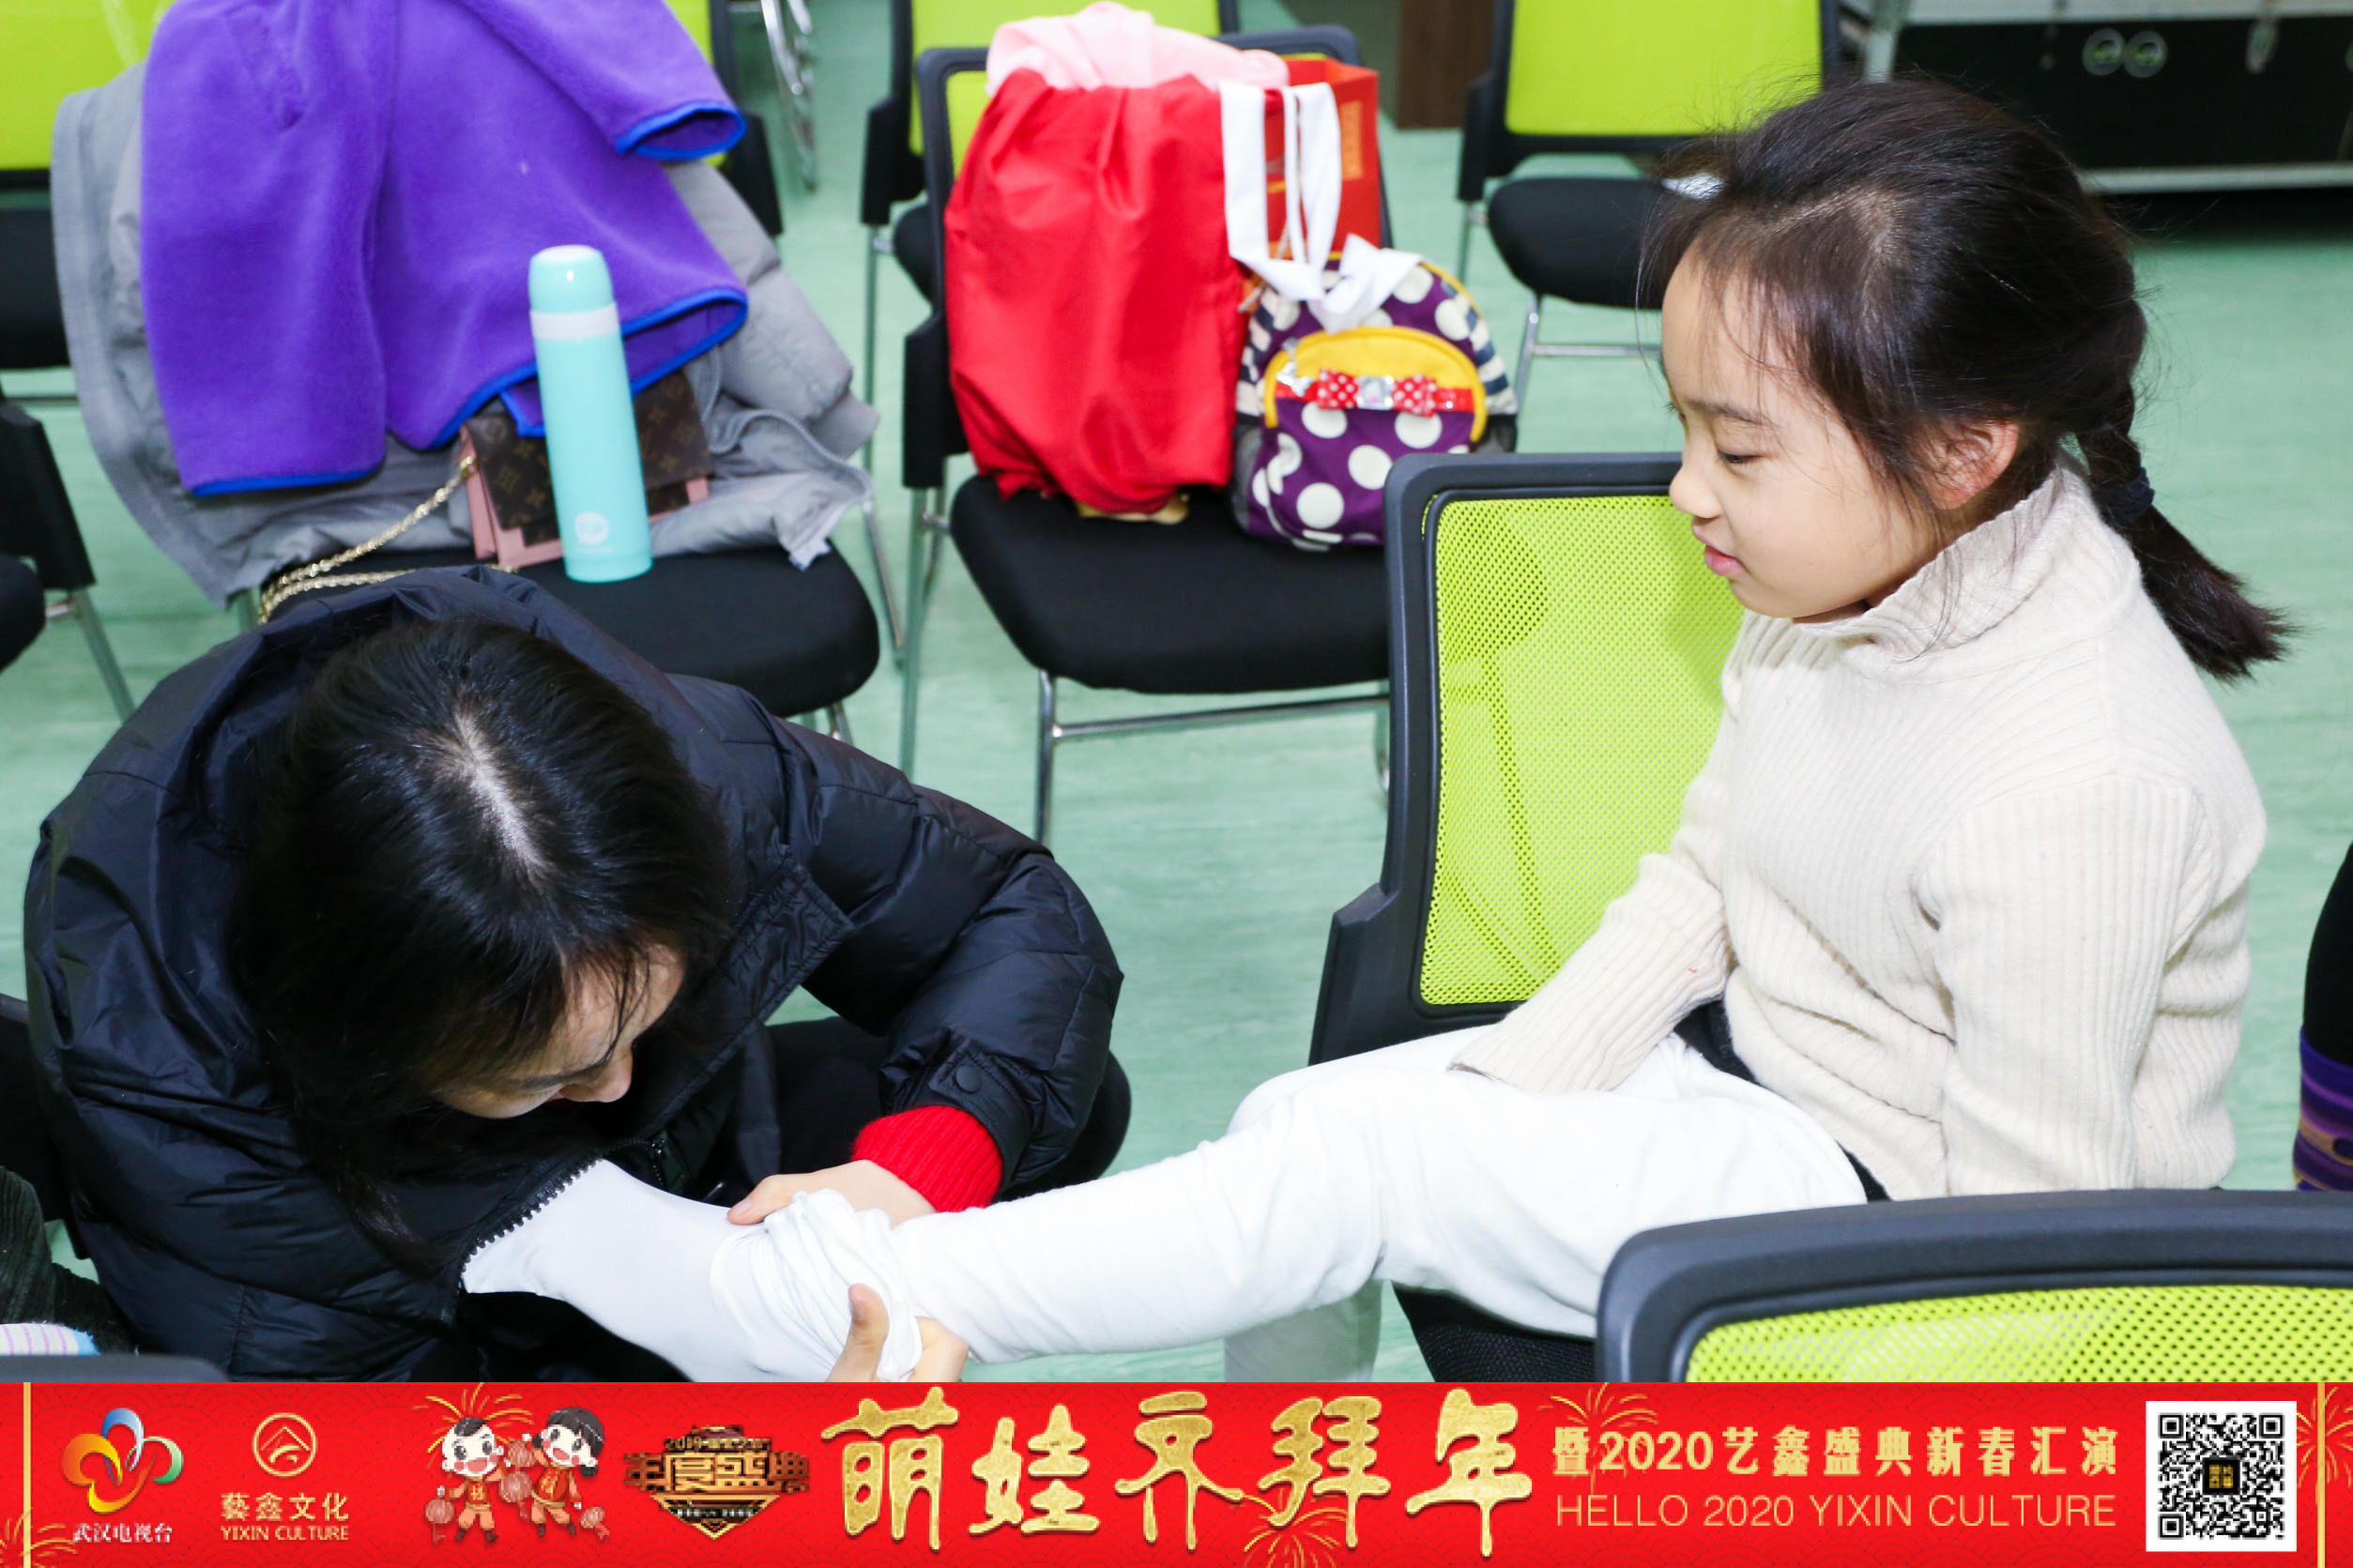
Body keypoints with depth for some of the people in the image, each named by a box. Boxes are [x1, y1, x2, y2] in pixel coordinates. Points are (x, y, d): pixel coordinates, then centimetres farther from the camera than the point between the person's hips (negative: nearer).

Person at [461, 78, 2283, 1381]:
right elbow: (1701, 882, 9)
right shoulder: (1850, 583, -4)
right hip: (1741, 1070, 9)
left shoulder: (2079, 787, -31)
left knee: (1359, 1157, -21)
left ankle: (779, 1298, -14)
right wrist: (1503, 1093, -2)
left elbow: (2017, 1219, -24)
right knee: (1314, 1117, -5)